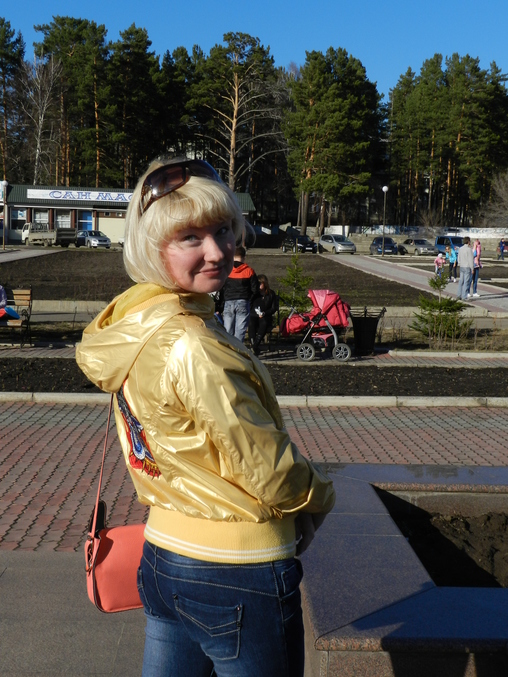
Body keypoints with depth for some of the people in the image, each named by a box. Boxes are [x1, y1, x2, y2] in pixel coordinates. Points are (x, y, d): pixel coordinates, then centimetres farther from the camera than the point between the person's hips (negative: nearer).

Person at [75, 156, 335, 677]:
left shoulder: (130, 321, 1)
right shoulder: (192, 346, -27)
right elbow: (269, 470, -19)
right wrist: (320, 496, 2)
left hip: (163, 552, 8)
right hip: (238, 577, -8)